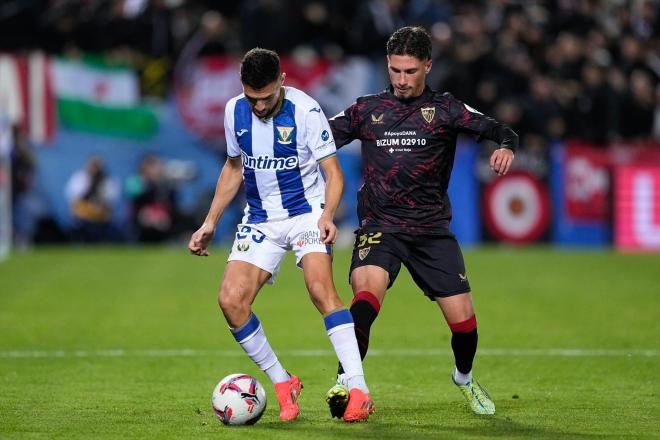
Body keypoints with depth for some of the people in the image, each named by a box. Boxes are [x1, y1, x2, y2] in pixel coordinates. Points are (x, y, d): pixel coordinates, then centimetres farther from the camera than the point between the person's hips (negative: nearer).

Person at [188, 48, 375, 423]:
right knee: (231, 301, -11)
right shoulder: (235, 111, 0)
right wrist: (211, 223, 12)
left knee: (321, 289, -27)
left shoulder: (305, 110, -16)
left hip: (307, 210, -5)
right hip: (261, 219, 5)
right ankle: (284, 385, 5)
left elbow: (333, 171, -13)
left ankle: (358, 391, -29)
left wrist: (327, 215, -31)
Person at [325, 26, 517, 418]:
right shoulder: (367, 110, 8)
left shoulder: (445, 109, 3)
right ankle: (345, 382, -30)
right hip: (379, 227, 0)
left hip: (432, 230, 0)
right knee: (367, 293, -29)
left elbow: (499, 131, -6)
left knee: (463, 318, -2)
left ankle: (464, 378, 30)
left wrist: (506, 145, -29)